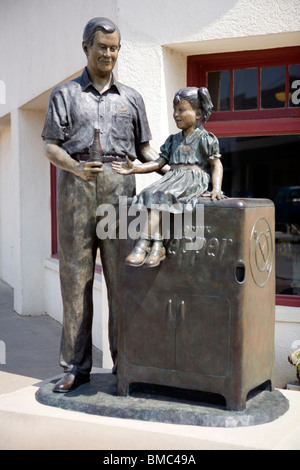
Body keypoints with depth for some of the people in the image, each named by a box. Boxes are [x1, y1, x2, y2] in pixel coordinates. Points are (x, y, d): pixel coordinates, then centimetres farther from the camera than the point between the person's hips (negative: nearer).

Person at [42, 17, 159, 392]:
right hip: (76, 188, -1)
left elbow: (144, 149, 19)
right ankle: (76, 365, 6)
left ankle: (124, 360, 7)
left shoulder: (131, 98, 20)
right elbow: (51, 147, 4)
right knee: (75, 273, -2)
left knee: (121, 275, -1)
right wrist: (77, 168, -16)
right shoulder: (65, 94, 14)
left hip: (119, 186, 1)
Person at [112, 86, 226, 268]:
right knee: (152, 194, -26)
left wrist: (216, 188, -10)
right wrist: (135, 168, 3)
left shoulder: (205, 138, 6)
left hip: (194, 179, -5)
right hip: (173, 177, 5)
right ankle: (157, 245, -33)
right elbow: (159, 162, 16)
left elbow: (216, 165, 5)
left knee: (161, 195, -30)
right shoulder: (173, 140, 22)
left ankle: (144, 243, -34)